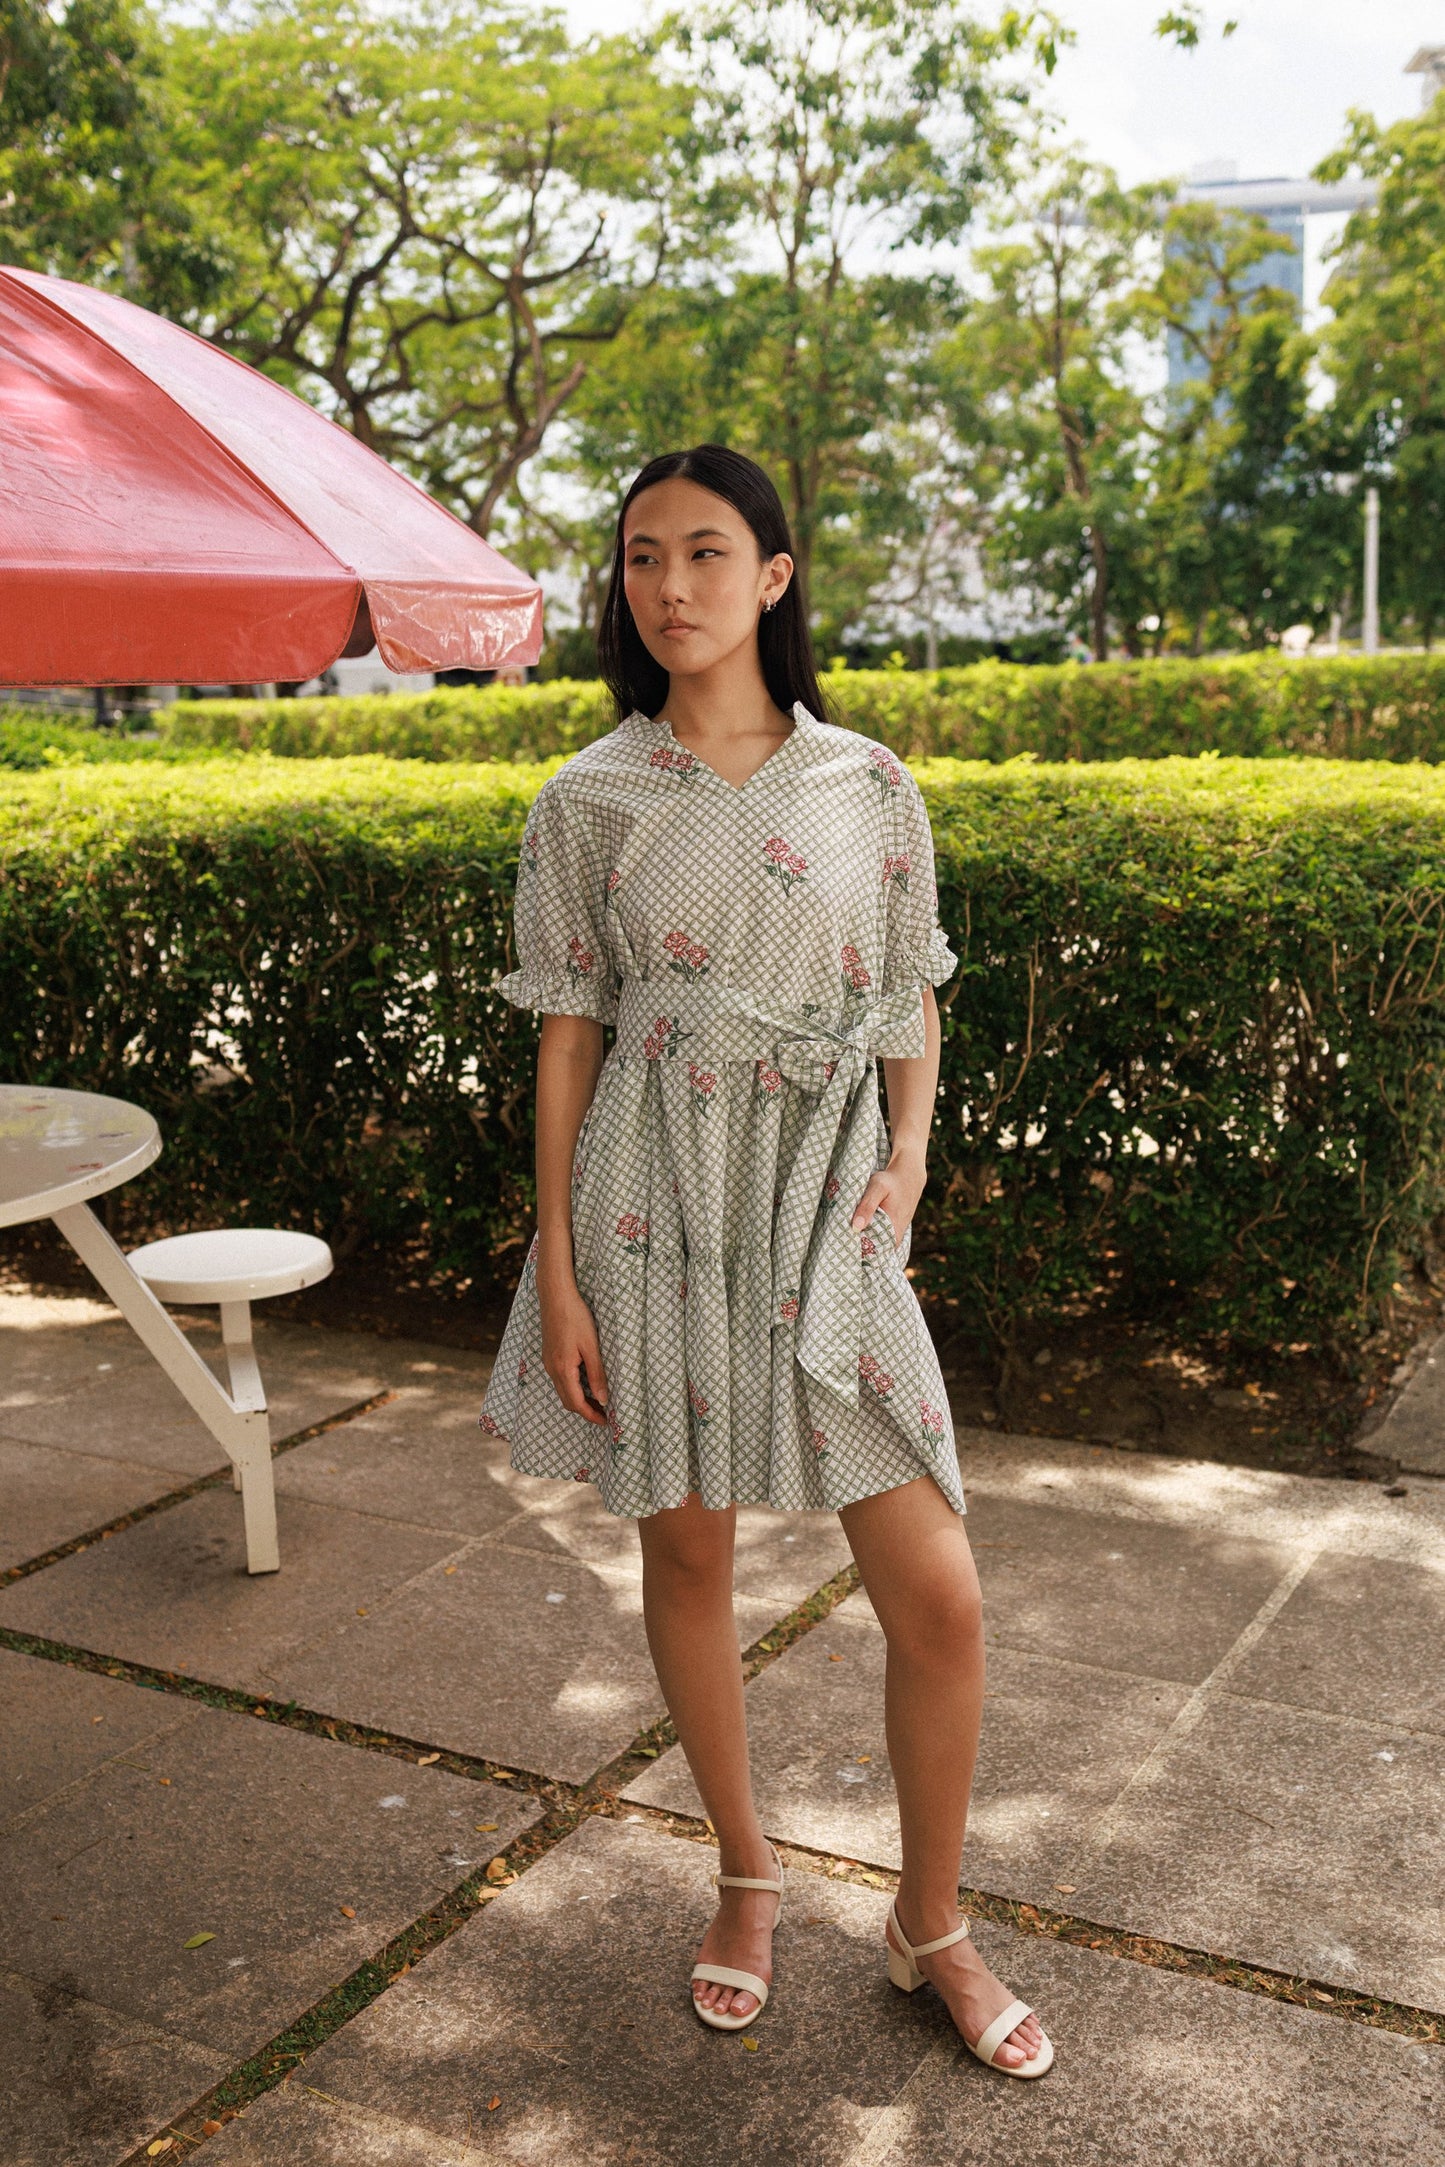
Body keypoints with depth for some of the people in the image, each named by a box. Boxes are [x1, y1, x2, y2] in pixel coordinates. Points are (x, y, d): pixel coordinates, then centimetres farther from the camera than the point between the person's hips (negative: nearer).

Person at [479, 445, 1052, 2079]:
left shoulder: (869, 786, 2)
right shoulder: (585, 804, 1)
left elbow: (913, 1010, 9)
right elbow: (566, 1038, 2)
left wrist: (908, 1162, -8)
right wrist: (555, 1269, -2)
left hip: (829, 1206, 0)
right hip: (655, 1202, 0)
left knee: (937, 1596, -2)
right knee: (685, 1553, 11)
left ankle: (930, 1925, 23)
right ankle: (745, 1877, 37)